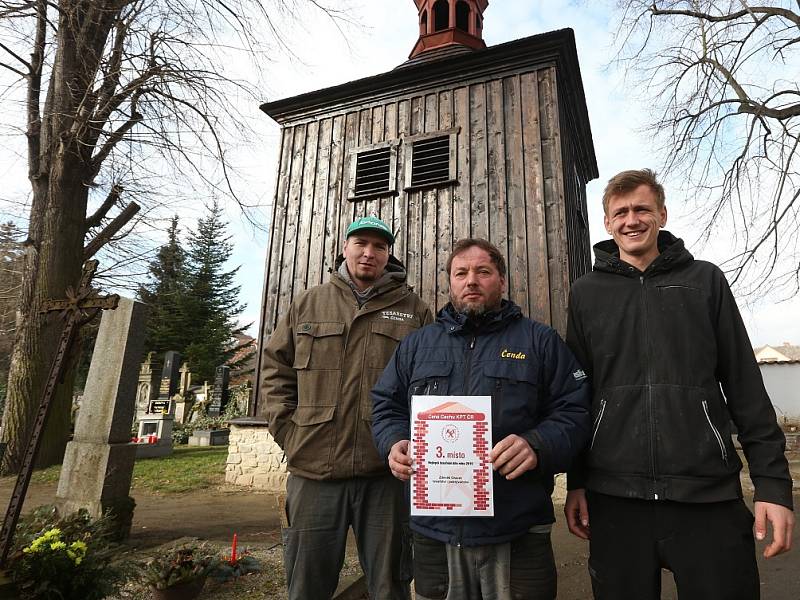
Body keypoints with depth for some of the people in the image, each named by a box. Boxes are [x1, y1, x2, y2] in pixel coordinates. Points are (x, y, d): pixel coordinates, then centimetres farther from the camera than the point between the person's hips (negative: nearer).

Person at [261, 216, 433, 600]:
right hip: (314, 471, 2)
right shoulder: (308, 304, 9)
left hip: (385, 473, -1)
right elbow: (275, 367, 12)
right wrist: (287, 429, 2)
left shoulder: (414, 310, 5)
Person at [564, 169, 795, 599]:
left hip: (709, 496, 0)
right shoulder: (585, 293, 5)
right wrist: (576, 481, 3)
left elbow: (745, 386, 4)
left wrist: (773, 481, -1)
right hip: (613, 497, 0)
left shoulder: (704, 280, 6)